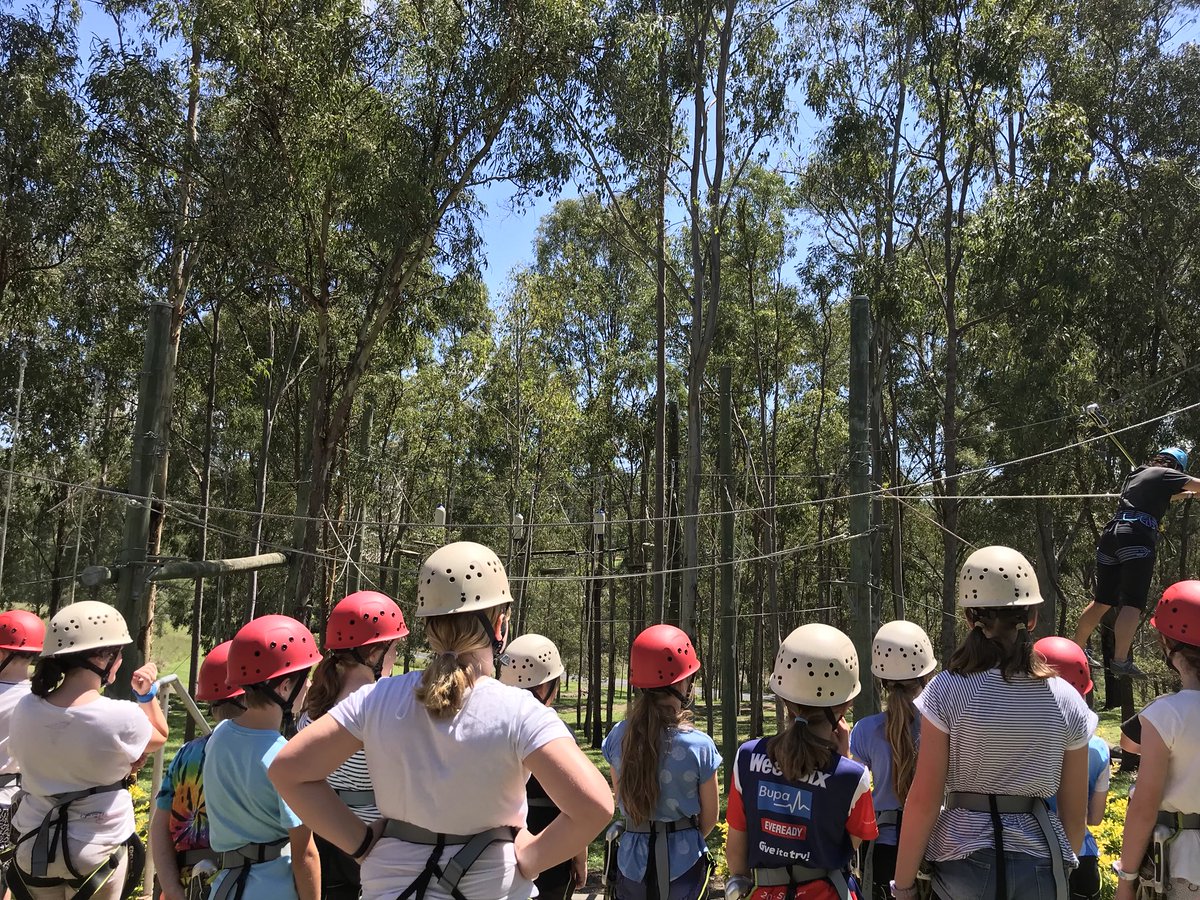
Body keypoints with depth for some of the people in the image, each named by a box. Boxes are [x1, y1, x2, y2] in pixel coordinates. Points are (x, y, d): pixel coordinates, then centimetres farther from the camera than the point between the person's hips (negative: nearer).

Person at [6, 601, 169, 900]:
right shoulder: (121, 717, -23)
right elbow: (159, 738, -2)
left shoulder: (26, 709, -10)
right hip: (97, 851, -4)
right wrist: (147, 693, 1)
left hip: (33, 847, 4)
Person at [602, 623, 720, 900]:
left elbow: (623, 801, 4)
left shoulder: (618, 737, -10)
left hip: (633, 859, 3)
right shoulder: (700, 746, -18)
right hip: (683, 864, -2)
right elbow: (709, 818, -5)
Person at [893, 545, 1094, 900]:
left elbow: (923, 800, -12)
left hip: (963, 861, -2)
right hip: (1038, 864, 3)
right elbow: (1075, 811, 3)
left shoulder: (947, 691, -13)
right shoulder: (1065, 700, -4)